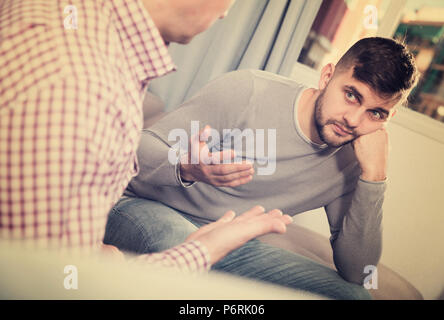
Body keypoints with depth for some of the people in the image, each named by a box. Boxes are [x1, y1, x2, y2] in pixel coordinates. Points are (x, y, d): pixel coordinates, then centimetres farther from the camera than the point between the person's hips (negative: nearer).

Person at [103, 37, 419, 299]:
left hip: (232, 246, 4)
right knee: (179, 243, -41)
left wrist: (374, 175, -17)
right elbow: (143, 147, -12)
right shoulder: (247, 91, -14)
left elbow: (356, 272, -7)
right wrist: (185, 168, -36)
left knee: (353, 296, -13)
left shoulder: (351, 161, -2)